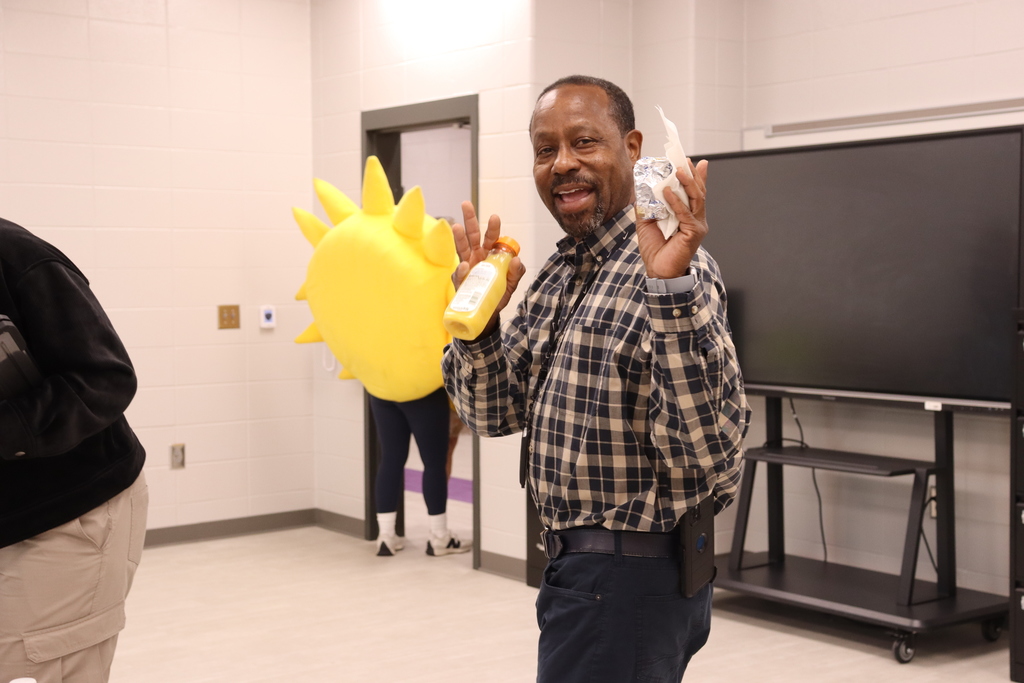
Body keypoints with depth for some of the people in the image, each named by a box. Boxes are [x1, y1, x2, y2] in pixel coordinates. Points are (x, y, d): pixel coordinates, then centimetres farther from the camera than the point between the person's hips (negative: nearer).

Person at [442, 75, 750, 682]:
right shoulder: (559, 273, 8)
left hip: (632, 579, -8)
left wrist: (671, 290, -37)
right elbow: (496, 415, 10)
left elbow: (706, 449, -29)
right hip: (580, 564, 8)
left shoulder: (676, 269, -18)